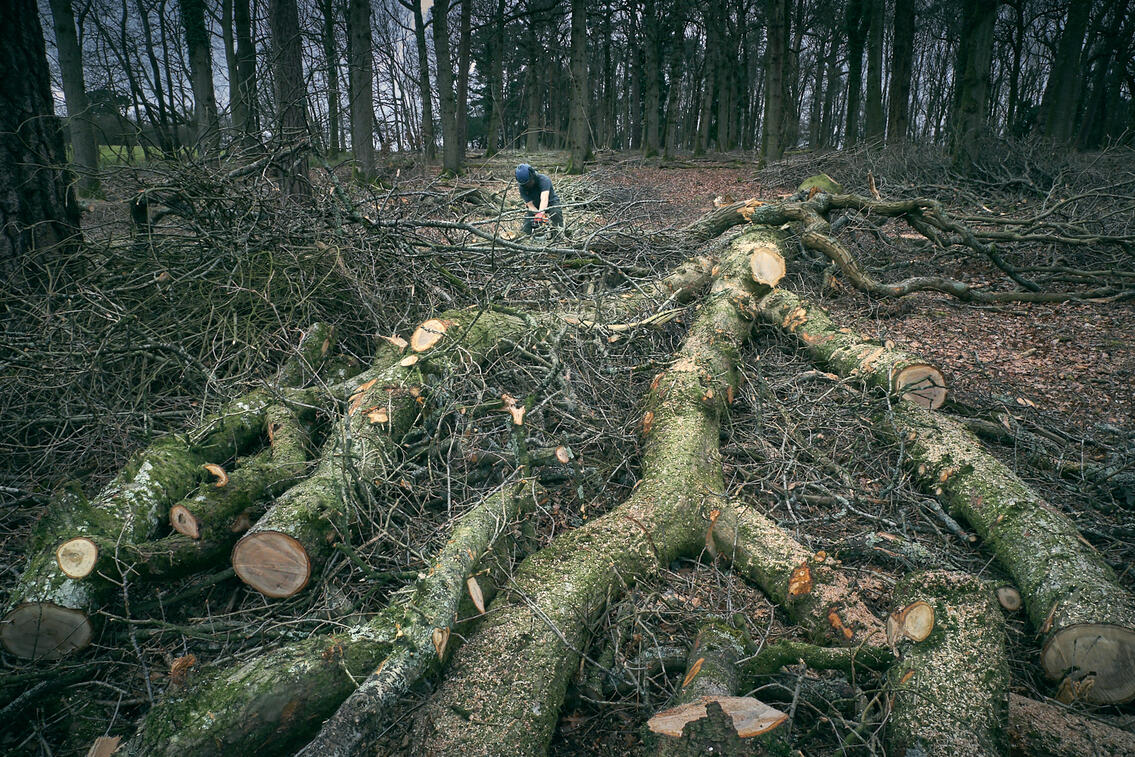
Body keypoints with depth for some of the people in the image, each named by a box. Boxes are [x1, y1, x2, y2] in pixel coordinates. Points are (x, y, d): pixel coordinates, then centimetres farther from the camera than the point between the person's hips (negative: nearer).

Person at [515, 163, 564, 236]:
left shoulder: (543, 179, -30)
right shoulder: (522, 188, -18)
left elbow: (544, 199, -45)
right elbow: (530, 205, -21)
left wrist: (541, 214, -61)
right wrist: (537, 214, -41)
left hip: (550, 202, -3)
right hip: (535, 207, 3)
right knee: (527, 230, -12)